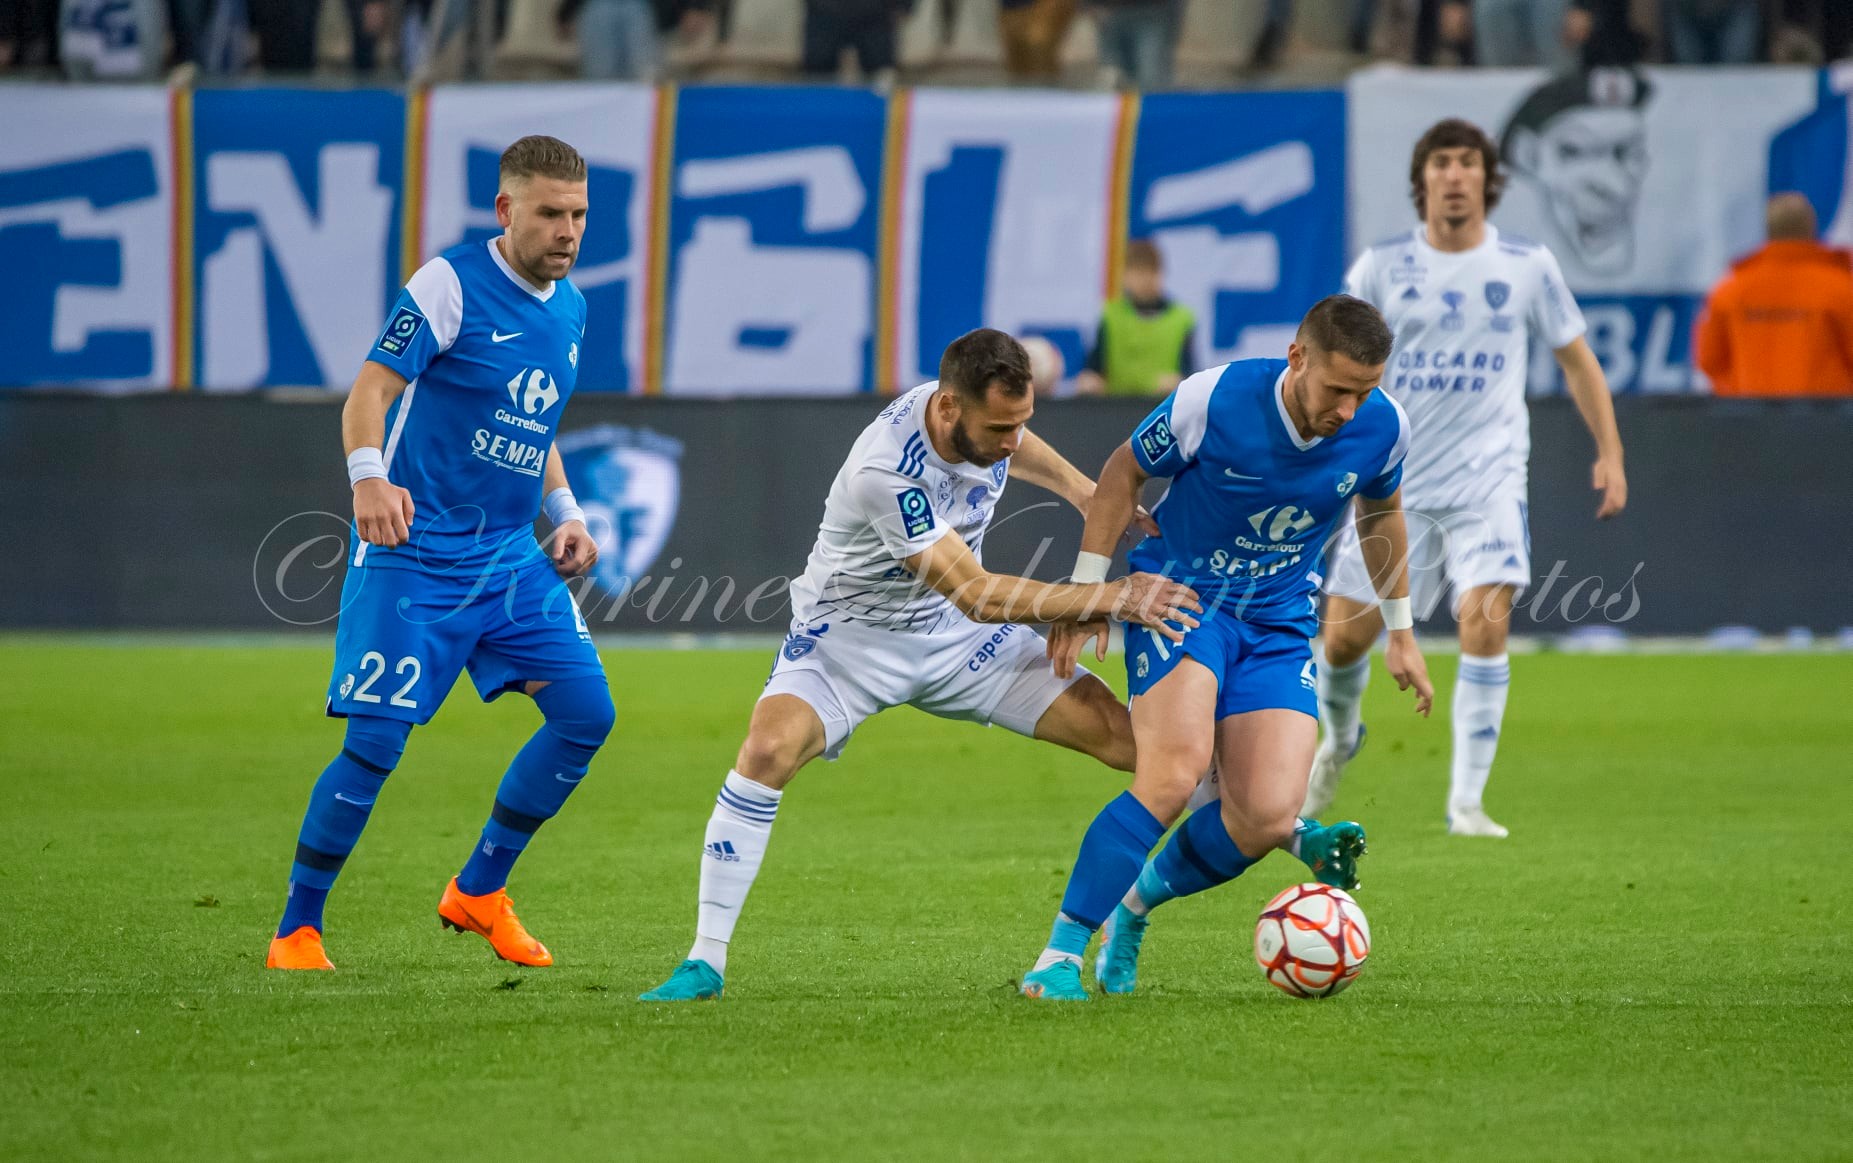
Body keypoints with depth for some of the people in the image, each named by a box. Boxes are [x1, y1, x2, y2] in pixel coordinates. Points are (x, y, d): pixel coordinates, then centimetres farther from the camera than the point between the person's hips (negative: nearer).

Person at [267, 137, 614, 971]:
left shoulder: (569, 308, 12)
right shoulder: (450, 285, -11)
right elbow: (371, 390, -17)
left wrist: (565, 512, 13)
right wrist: (368, 474, -35)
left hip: (512, 556, 7)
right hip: (415, 552, -7)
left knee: (587, 714, -2)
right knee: (375, 741, -11)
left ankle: (478, 893, 14)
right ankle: (297, 930, 4)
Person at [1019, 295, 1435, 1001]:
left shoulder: (1383, 428, -9)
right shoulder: (1213, 400, -20)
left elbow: (1382, 512, 14)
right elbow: (1124, 472, -3)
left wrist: (1399, 631, 20)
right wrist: (1086, 589, -4)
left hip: (1279, 624, 4)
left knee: (1265, 817, -14)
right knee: (1175, 776, -28)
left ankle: (1135, 902, 14)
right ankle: (1060, 955, -18)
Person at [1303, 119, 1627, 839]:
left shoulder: (1527, 266, 2)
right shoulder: (1382, 268, 1)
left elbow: (1576, 359, 12)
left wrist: (1610, 452, 5)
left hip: (1489, 481, -1)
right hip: (1394, 483, 1)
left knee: (1485, 619, -21)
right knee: (1344, 634, 3)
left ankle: (1467, 801, -14)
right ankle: (1339, 739, 38)